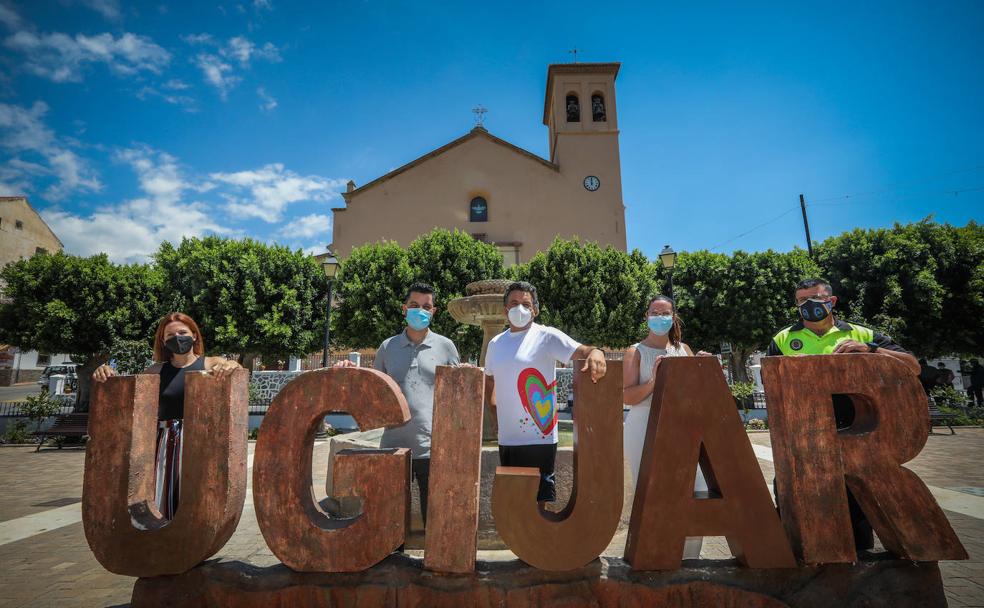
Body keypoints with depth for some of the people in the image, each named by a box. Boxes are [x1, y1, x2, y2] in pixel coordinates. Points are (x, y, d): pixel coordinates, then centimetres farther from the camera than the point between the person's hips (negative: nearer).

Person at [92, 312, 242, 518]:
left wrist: (232, 365, -35)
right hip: (165, 443, 3)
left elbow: (239, 372, -13)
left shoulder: (210, 364, 2)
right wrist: (107, 374, -10)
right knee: (162, 501, 4)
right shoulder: (158, 370, 12)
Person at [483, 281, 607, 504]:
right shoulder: (495, 343, 10)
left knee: (541, 497, 5)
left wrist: (595, 352, -40)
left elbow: (580, 351, -18)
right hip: (506, 439, 6)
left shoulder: (546, 336, -7)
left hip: (539, 438, -5)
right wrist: (494, 408, 11)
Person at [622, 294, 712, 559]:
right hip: (645, 433, -4)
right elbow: (627, 397, -7)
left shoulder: (683, 350, 15)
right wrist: (654, 381, -21)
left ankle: (689, 560, 20)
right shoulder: (636, 352, 3)